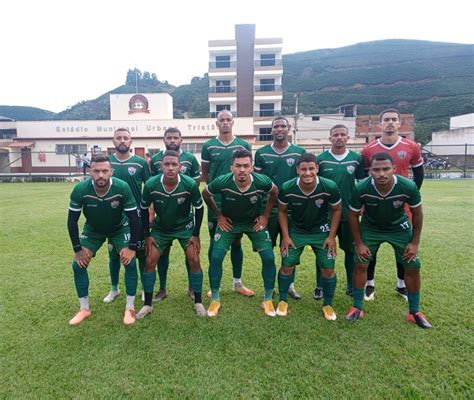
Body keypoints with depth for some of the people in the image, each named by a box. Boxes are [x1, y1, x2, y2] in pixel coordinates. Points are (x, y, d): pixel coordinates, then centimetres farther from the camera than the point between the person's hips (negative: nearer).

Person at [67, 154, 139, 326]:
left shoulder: (122, 188, -33)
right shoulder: (80, 190, -29)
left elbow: (134, 218, -22)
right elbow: (72, 221, -16)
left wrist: (132, 247, -21)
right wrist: (77, 249, -15)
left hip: (119, 229, -1)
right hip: (92, 229, 2)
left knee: (130, 262, -14)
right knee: (78, 264, -6)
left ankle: (130, 307, 3)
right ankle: (84, 308, 15)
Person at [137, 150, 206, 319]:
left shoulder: (190, 184, -26)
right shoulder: (151, 185, -23)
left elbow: (199, 208, -10)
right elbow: (144, 209, -6)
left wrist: (196, 234, -9)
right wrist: (147, 235, -5)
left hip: (185, 226, -1)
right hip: (160, 228, 1)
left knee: (194, 260, -10)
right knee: (150, 261, -4)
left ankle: (198, 302, 9)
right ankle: (147, 304, 14)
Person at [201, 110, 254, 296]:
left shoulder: (243, 145, 3)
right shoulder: (208, 146, 1)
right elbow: (204, 173, 7)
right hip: (215, 202, -1)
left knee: (236, 242, 9)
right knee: (215, 242, 7)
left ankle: (237, 283, 23)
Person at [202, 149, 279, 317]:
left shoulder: (262, 182, -27)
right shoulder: (222, 182, -29)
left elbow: (274, 192, -2)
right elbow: (205, 194, -6)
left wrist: (266, 215, -4)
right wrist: (219, 215, -5)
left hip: (255, 222, 1)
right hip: (229, 222, 0)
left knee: (268, 258, -8)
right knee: (216, 258, -10)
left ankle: (268, 300, 14)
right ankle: (215, 300, 11)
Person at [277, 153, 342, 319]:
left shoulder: (330, 187, -23)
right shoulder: (287, 188, -23)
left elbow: (336, 210, -6)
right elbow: (282, 211, -5)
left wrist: (332, 236, -9)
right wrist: (285, 236, -9)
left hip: (321, 232, 0)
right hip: (295, 231, 0)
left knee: (328, 268, 0)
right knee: (287, 266, 1)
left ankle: (328, 304, 24)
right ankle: (283, 301, 25)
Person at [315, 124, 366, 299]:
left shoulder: (356, 158, 1)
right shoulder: (320, 159, -2)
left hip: (349, 213, 1)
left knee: (351, 249, 12)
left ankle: (352, 285, 29)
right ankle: (320, 286, 19)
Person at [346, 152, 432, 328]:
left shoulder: (408, 187, -29)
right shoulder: (361, 188, -31)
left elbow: (417, 214, -9)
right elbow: (353, 216, -12)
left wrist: (415, 243, -7)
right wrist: (359, 243, -11)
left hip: (399, 228, 1)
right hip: (370, 227, 0)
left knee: (413, 267, 0)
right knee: (360, 264, -6)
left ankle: (414, 312, 20)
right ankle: (357, 307, 12)